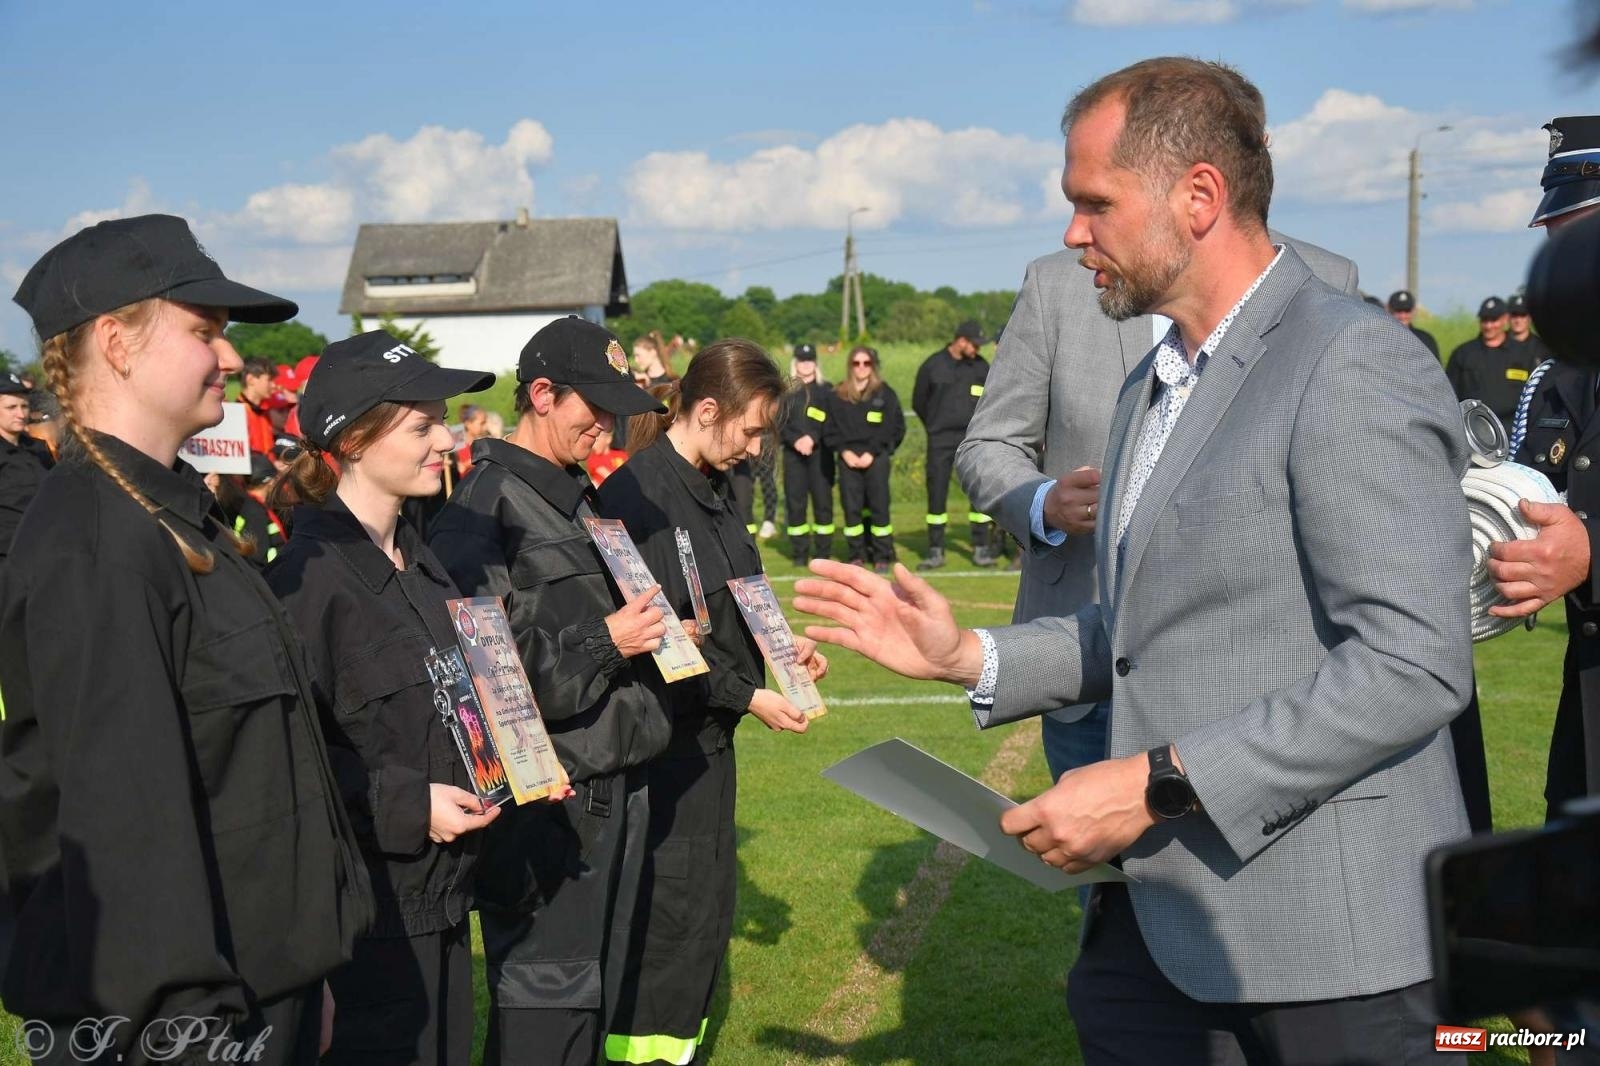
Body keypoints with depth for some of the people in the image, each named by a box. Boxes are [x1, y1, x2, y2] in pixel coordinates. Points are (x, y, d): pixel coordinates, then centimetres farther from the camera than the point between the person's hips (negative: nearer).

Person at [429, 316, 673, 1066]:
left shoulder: (582, 496, 15)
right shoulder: (486, 506, -12)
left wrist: (654, 633, 9)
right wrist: (603, 642, -18)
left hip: (615, 778, 9)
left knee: (599, 989, 16)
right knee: (545, 1005, -1)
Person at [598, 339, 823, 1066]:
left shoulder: (709, 486, 8)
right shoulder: (636, 494, -19)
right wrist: (748, 696, -18)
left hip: (707, 733, 9)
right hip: (661, 739, -9)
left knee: (708, 898, 15)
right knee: (666, 907, -1)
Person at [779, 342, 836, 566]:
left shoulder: (826, 390, 8)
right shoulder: (785, 392, 10)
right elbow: (779, 423, 3)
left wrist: (813, 438, -13)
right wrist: (796, 440, -12)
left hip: (820, 453, -1)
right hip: (792, 453, 1)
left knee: (823, 501, -4)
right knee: (794, 503, -1)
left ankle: (823, 551, 2)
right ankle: (799, 552, 5)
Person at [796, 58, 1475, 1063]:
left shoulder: (1357, 365, -15)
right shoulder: (1153, 386, 15)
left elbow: (1413, 663, -22)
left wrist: (1158, 784, -22)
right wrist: (971, 657, 7)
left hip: (1326, 934, -8)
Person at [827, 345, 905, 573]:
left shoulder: (884, 393, 3)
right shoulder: (838, 396, 10)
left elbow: (893, 427, -2)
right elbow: (829, 429, 9)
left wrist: (872, 453, -9)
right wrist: (844, 451, -6)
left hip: (876, 458, -2)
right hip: (848, 458, 2)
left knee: (879, 505, -4)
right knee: (851, 507, 0)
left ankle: (882, 556, 2)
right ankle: (857, 555, 8)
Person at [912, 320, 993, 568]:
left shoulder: (981, 367, 4)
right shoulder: (933, 366, -2)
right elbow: (919, 402, 9)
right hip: (940, 441, -1)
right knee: (936, 493, 0)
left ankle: (980, 548, 5)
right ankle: (935, 551, 8)